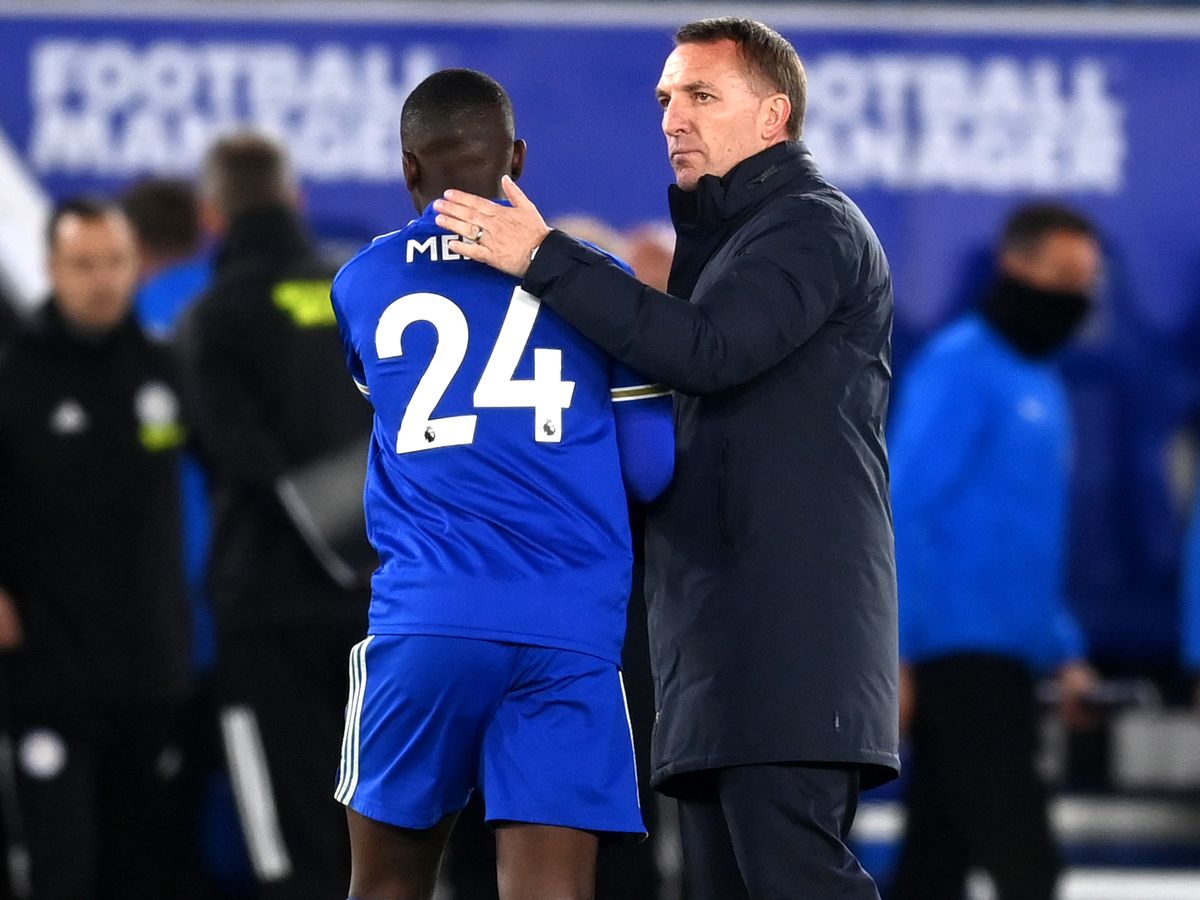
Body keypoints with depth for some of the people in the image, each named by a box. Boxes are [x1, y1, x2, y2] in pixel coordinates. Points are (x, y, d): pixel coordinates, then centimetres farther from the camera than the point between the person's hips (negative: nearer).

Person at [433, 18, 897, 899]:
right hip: (719, 632, 10)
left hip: (791, 620, -10)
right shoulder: (720, 237, 27)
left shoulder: (814, 225, -4)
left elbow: (705, 350, -19)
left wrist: (543, 258, -17)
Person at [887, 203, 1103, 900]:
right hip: (960, 652, -9)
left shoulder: (1042, 385, 18)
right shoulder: (961, 367, -9)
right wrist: (893, 651, -18)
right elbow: (904, 510, -14)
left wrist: (1064, 651, 17)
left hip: (1005, 657, 9)